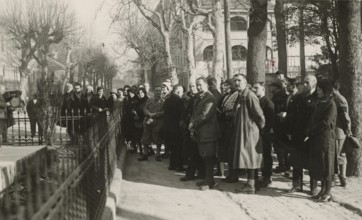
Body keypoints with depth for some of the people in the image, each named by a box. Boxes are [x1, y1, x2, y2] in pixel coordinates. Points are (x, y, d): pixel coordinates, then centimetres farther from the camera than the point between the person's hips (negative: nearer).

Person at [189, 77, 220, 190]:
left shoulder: (210, 98, -13)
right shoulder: (198, 98, 15)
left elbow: (205, 115, -20)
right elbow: (194, 113, 17)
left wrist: (193, 124, -11)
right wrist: (192, 125, 2)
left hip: (208, 132, -9)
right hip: (199, 132, 9)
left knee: (208, 157, -2)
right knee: (204, 156, 15)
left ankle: (209, 181, 6)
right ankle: (208, 178, 25)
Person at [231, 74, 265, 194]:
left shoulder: (250, 96, -17)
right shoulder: (240, 97, 12)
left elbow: (259, 115, -18)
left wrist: (260, 127, -5)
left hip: (249, 131, -9)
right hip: (240, 132, 9)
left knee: (249, 157, -4)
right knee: (246, 157, 13)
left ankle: (251, 185, 3)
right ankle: (250, 183, 21)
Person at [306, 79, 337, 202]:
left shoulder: (331, 105, -11)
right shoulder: (319, 103, 15)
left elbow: (324, 123, -17)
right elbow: (312, 120, 14)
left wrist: (310, 132, -11)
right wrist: (309, 131, -3)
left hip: (326, 139, -8)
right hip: (316, 139, 8)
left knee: (326, 167, -2)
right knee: (318, 165, 11)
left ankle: (328, 193, 6)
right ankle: (323, 190, 21)